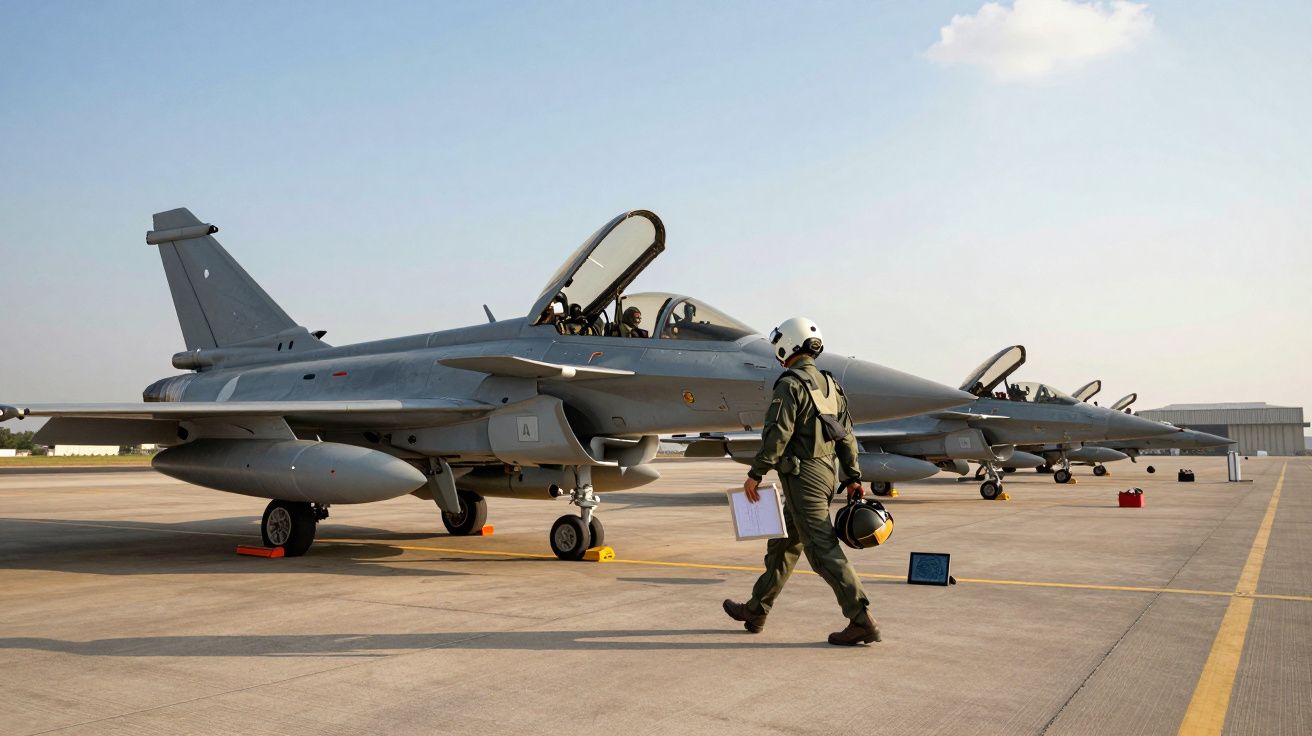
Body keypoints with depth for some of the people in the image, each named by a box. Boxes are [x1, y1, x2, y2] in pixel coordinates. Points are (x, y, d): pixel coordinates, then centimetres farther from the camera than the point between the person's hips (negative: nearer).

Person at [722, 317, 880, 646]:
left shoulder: (791, 384, -13)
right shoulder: (830, 385, 14)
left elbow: (777, 434, -19)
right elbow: (847, 435, 13)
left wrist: (754, 474, -13)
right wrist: (853, 478, 16)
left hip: (802, 475, -9)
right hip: (826, 472, 9)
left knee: (822, 549, -8)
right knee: (783, 544, 17)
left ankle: (862, 621, -11)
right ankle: (756, 610, 28)